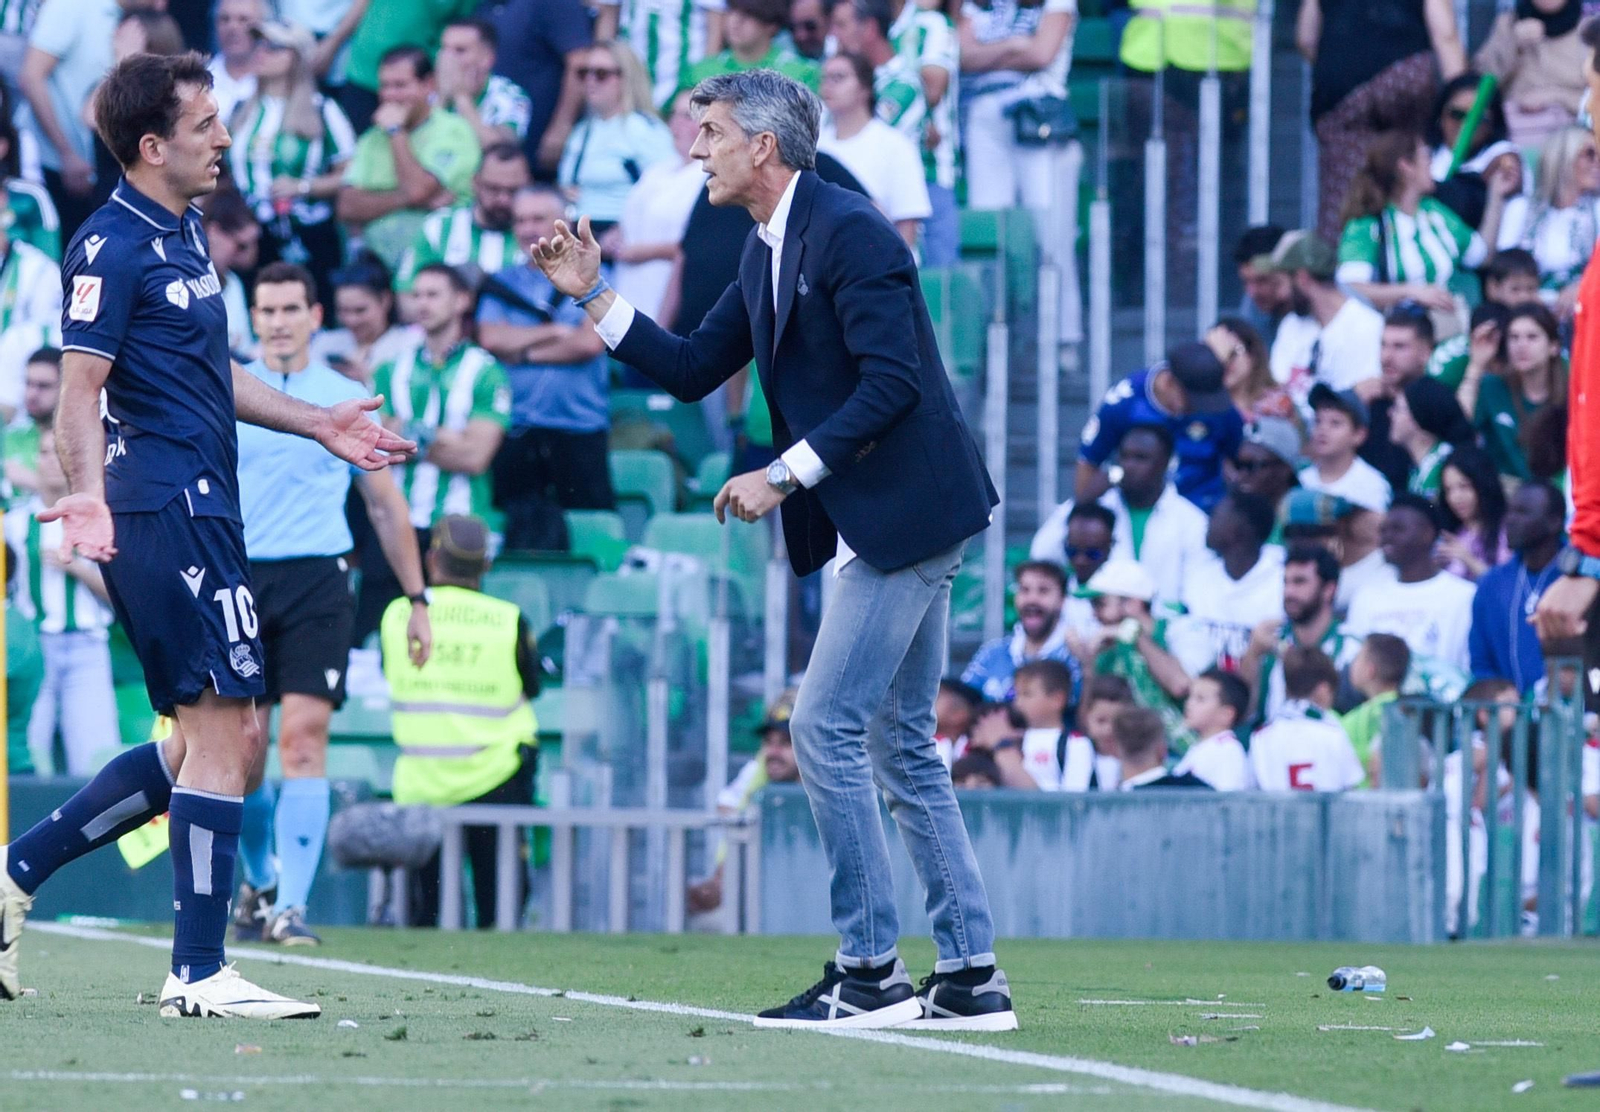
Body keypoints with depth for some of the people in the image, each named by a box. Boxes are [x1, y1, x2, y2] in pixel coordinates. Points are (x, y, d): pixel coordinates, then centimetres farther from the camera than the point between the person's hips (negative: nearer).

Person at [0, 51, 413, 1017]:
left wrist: (319, 425, 32)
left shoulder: (184, 237, 17)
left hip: (201, 512, 10)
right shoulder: (113, 249, -12)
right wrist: (88, 494, -34)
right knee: (224, 731, -10)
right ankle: (199, 974, -6)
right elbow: (81, 392, -18)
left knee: (217, 740, 12)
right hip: (168, 512, -10)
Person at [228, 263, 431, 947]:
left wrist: (417, 598, 14)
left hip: (317, 582, -1)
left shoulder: (348, 400, 9)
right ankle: (258, 882, 23)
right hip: (237, 580, 1)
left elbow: (385, 506, 16)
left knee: (303, 736, -14)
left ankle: (290, 907, -15)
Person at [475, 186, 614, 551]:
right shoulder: (503, 285, 15)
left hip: (580, 428, -2)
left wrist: (523, 352, 0)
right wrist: (557, 332, -4)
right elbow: (491, 339, -2)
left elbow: (591, 343, -6)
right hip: (516, 433, 2)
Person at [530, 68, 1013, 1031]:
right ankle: (972, 976, 12)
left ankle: (871, 970, -6)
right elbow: (692, 371, 19)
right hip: (879, 526, 10)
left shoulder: (847, 232, -16)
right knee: (902, 745, 10)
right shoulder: (769, 251, 15)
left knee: (827, 727, -10)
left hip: (907, 514, -10)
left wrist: (784, 475, -21)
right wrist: (594, 296, 11)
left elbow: (892, 382, -22)